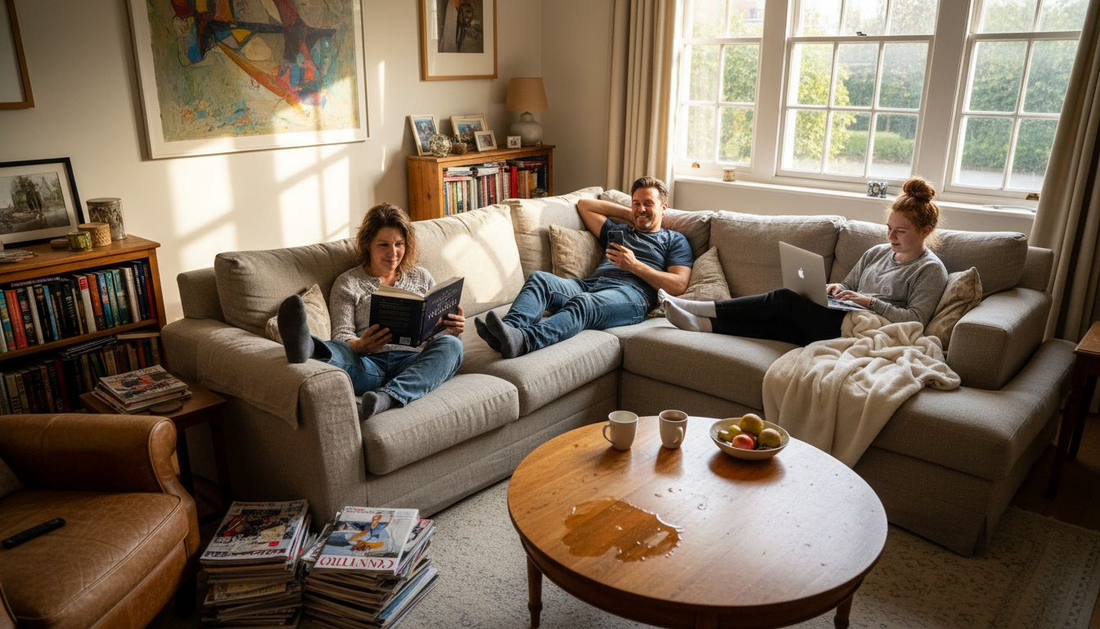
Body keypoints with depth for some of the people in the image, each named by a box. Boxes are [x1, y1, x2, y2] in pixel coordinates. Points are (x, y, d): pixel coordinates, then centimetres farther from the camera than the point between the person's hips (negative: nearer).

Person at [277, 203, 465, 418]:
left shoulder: (421, 277, 23)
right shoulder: (347, 283, 15)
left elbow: (438, 330, 22)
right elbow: (342, 336, 5)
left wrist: (452, 329, -4)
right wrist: (361, 346, -19)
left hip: (414, 363, 2)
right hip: (369, 364, -2)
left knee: (450, 345, -31)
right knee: (336, 351, -34)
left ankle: (390, 395, -51)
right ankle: (306, 349, -69)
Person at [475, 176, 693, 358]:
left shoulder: (674, 240, 22)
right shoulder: (618, 231, 37)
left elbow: (678, 286, 6)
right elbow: (584, 205, 43)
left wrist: (635, 265, 0)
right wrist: (628, 214, 36)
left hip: (631, 294, -5)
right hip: (588, 285, 6)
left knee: (584, 304, -39)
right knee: (539, 279, -24)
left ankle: (522, 341, -64)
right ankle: (509, 328, -51)